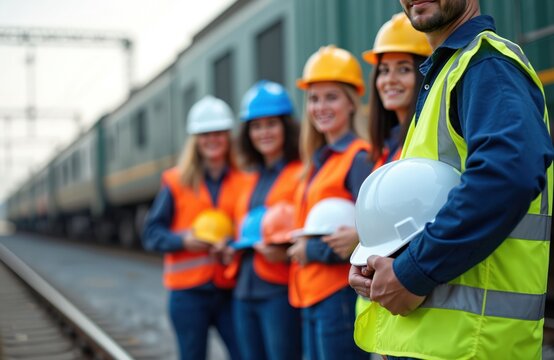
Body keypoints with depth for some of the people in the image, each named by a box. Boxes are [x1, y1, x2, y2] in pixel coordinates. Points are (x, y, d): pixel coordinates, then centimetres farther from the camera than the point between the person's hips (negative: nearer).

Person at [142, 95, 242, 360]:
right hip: (188, 292, 0)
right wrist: (183, 240, -15)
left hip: (230, 290, 0)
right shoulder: (176, 182, 2)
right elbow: (151, 234, 2)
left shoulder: (243, 180, 2)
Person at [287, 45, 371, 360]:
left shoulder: (358, 158, -10)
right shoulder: (317, 162, 15)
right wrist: (298, 246, 1)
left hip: (341, 295, -8)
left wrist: (311, 250, -11)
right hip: (311, 297, 8)